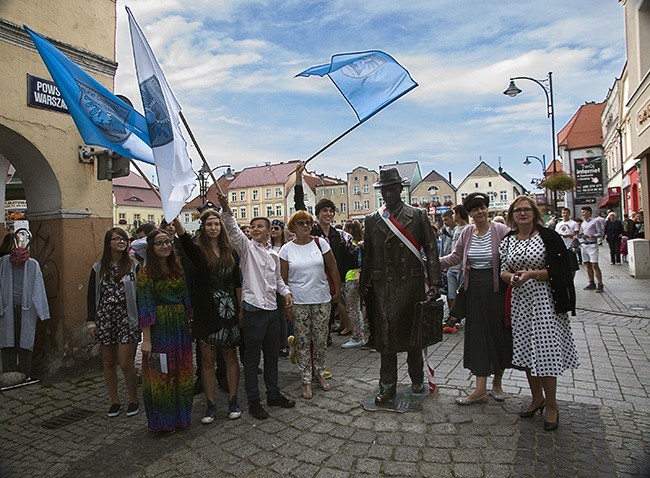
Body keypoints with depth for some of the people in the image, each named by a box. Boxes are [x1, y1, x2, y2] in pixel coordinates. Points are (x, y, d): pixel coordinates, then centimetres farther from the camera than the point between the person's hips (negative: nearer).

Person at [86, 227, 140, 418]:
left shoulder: (134, 266, -3)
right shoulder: (98, 268, 5)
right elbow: (91, 296, 9)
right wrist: (91, 321, 2)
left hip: (127, 320, -3)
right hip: (104, 319, 3)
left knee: (126, 363, -3)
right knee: (108, 362, 11)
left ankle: (134, 400, 17)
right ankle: (115, 401, 26)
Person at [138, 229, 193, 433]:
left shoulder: (178, 267, 7)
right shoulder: (146, 272, -8)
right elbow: (145, 307, -12)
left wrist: (188, 323, 8)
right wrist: (146, 339, -14)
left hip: (180, 326, 5)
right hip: (159, 327, -5)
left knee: (182, 372, 13)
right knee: (161, 374, 6)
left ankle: (181, 415, 30)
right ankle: (163, 421, 22)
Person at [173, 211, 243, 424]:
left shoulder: (230, 252, 5)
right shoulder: (197, 251, -4)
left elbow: (237, 283, 8)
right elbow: (183, 236, -26)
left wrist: (241, 310, 5)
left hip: (228, 311, 2)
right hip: (205, 313, -2)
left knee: (230, 356, 10)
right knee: (207, 360, 8)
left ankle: (233, 400, 24)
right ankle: (210, 404, 22)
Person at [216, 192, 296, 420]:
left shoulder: (274, 254, 13)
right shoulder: (246, 247, -3)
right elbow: (233, 231, -22)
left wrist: (286, 291, 5)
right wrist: (226, 210, -37)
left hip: (272, 309, 6)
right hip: (254, 309, -6)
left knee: (272, 355, 17)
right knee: (252, 358, 5)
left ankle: (273, 394, 32)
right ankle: (253, 401, 17)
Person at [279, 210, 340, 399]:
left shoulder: (320, 243, 0)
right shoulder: (287, 249, -1)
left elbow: (333, 268, 6)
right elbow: (283, 278, 3)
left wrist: (337, 290, 8)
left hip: (321, 299, 1)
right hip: (298, 302, -1)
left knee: (321, 340, 9)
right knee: (302, 341, 5)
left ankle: (319, 373, 29)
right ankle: (306, 380, 18)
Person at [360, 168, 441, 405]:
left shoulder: (418, 216, 3)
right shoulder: (372, 220, 8)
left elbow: (431, 250, 0)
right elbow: (367, 256, 11)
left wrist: (434, 282, -7)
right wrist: (363, 286, 9)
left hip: (412, 285, -1)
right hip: (383, 286, 1)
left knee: (413, 332, 12)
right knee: (386, 333, 4)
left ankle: (417, 380, 31)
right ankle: (387, 385, 17)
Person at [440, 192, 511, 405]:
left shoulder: (501, 230, -8)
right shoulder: (467, 233, 5)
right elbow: (455, 257, 10)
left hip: (497, 288, -3)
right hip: (475, 289, 3)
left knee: (499, 333, 8)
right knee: (478, 335, 4)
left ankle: (497, 382, 29)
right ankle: (481, 389, 10)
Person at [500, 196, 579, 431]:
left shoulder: (548, 237, -4)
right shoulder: (507, 241, 8)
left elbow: (558, 270, -7)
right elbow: (502, 270, 8)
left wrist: (532, 274, -19)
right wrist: (511, 277, -14)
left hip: (544, 300, -4)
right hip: (519, 301, 4)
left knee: (545, 353, -3)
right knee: (525, 352, 11)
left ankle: (552, 406, 15)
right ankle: (537, 398, 30)